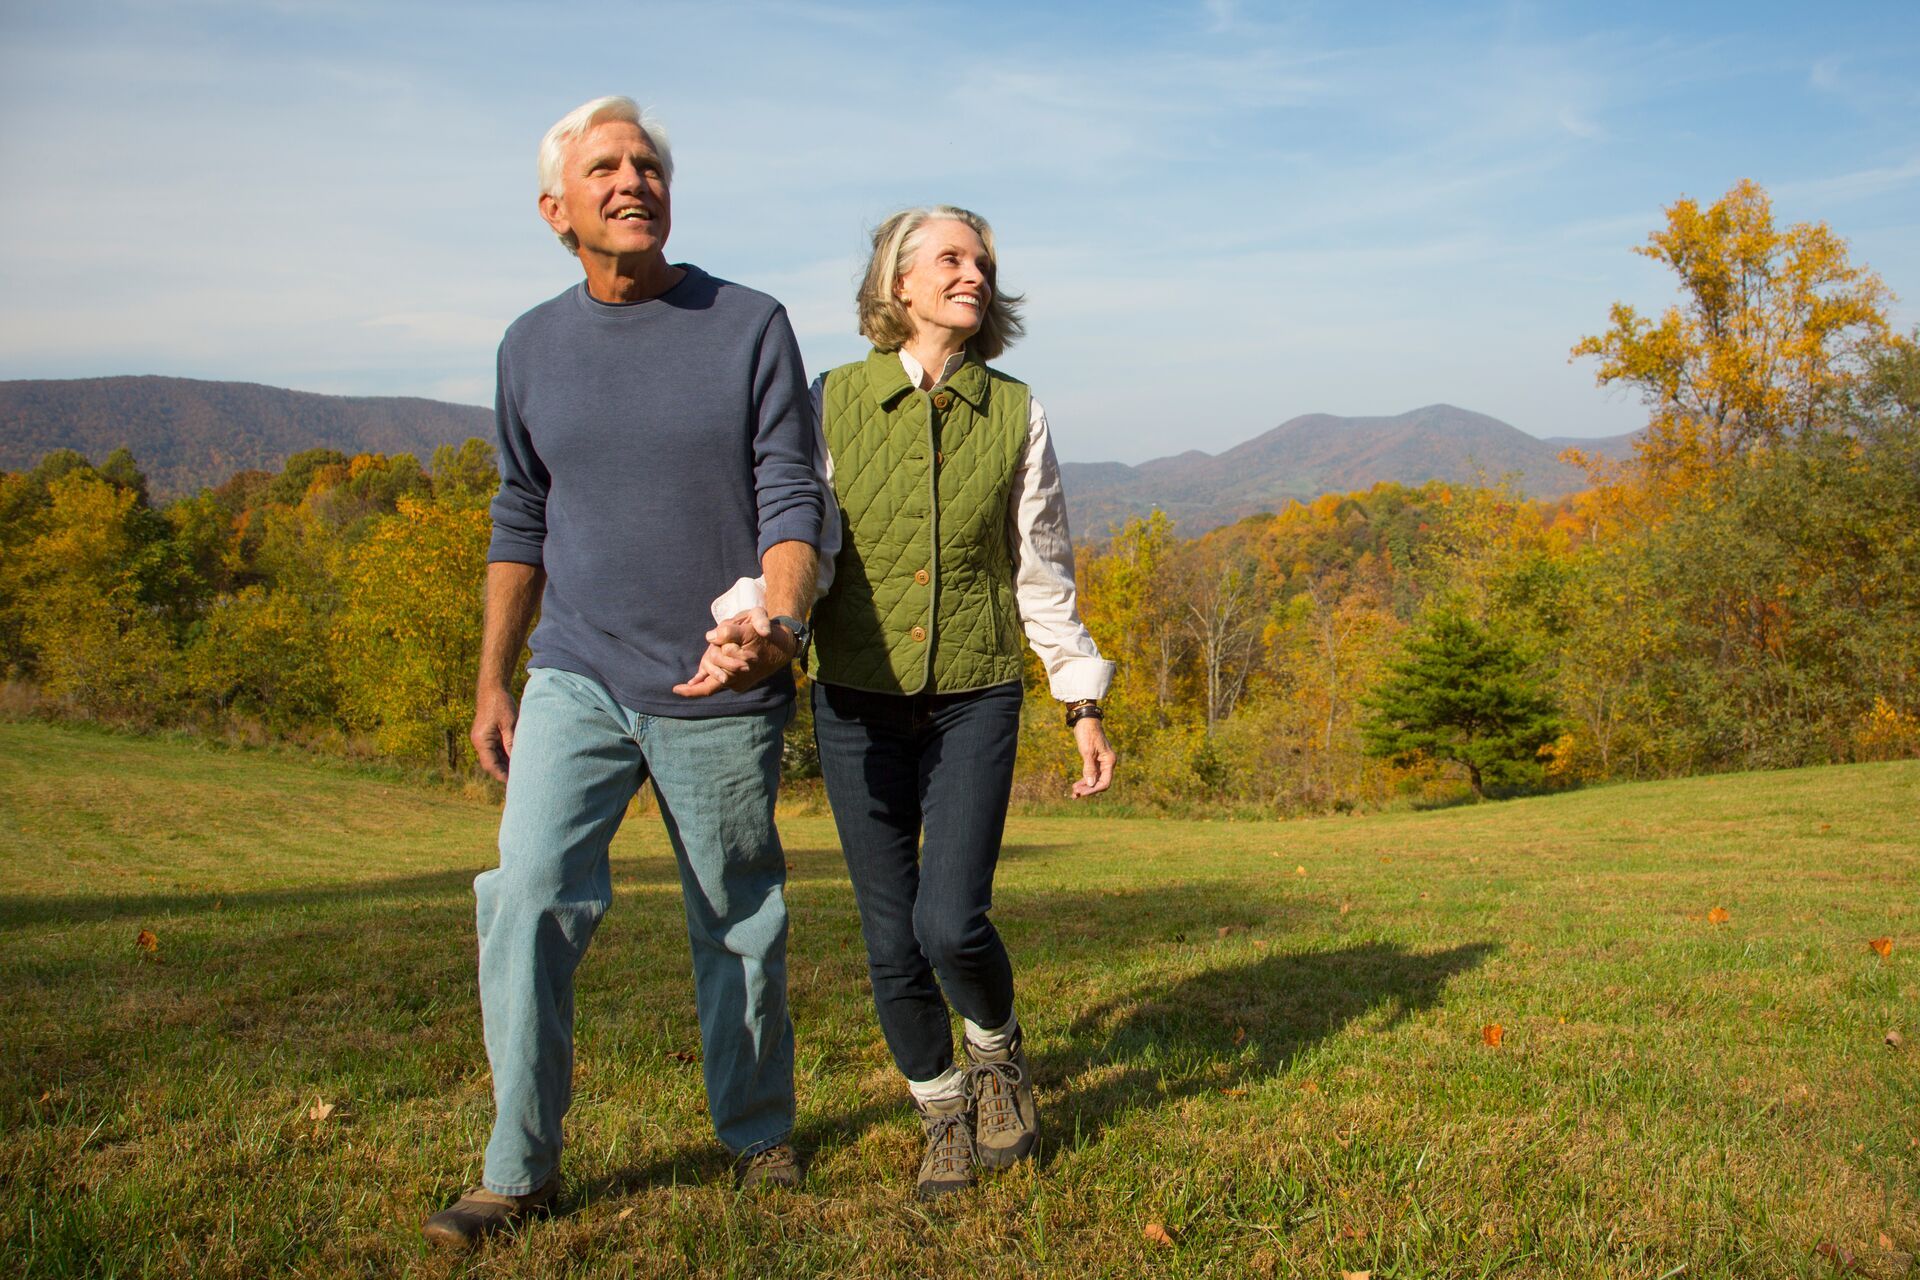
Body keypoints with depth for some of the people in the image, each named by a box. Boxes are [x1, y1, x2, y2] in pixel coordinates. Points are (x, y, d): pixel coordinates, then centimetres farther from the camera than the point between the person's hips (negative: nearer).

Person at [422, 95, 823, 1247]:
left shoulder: (751, 328, -4)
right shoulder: (533, 347, 6)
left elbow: (793, 501, -8)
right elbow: (521, 522, 14)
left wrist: (778, 623, -28)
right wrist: (493, 683, 13)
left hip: (721, 694, -2)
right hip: (577, 679, 2)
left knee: (739, 924, 9)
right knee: (530, 896, -12)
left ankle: (758, 1132, 30)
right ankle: (522, 1169, 2)